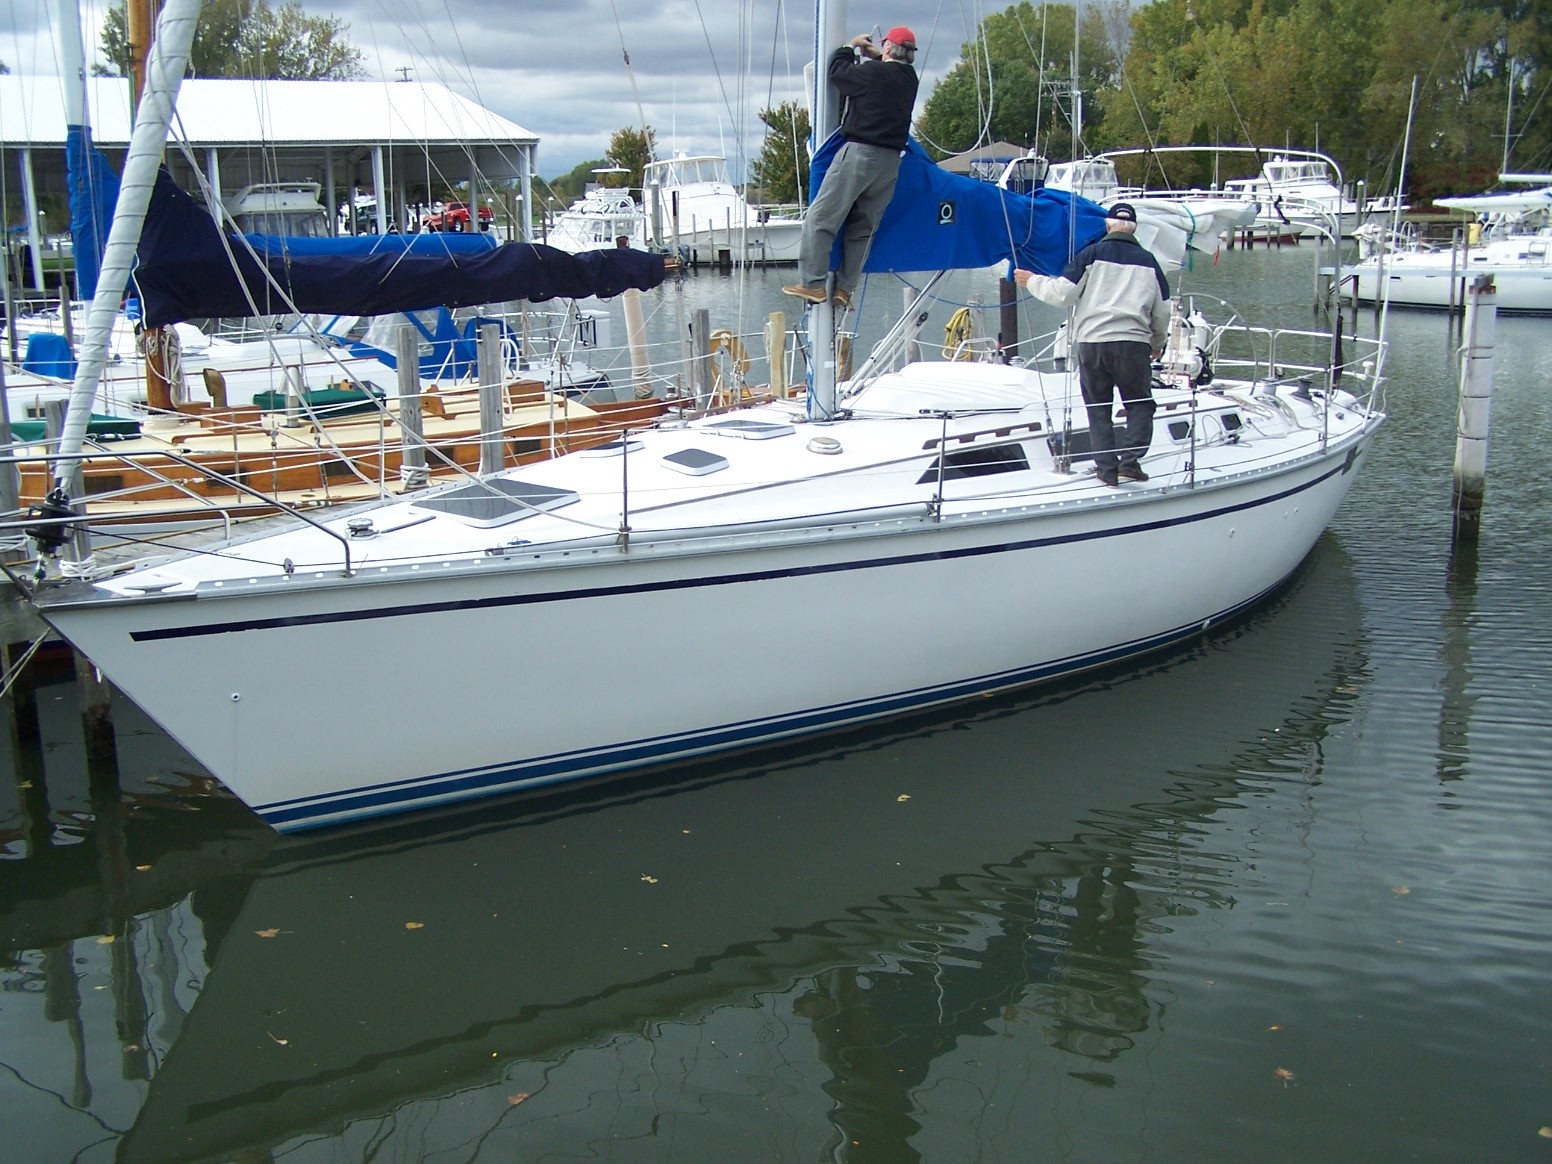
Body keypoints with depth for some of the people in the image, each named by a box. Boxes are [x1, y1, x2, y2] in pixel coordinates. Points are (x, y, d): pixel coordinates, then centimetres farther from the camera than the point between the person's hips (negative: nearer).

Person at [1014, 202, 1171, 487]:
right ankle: (1130, 460, -6)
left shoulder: (1092, 254, 4)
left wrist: (1032, 281, 14)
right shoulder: (1148, 261, 12)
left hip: (1091, 341, 0)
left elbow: (1063, 294, -3)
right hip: (1133, 342, 1)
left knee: (1098, 408, 9)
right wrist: (1157, 344, 32)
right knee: (1139, 405, 11)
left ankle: (1107, 468, 5)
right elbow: (1162, 313, 15)